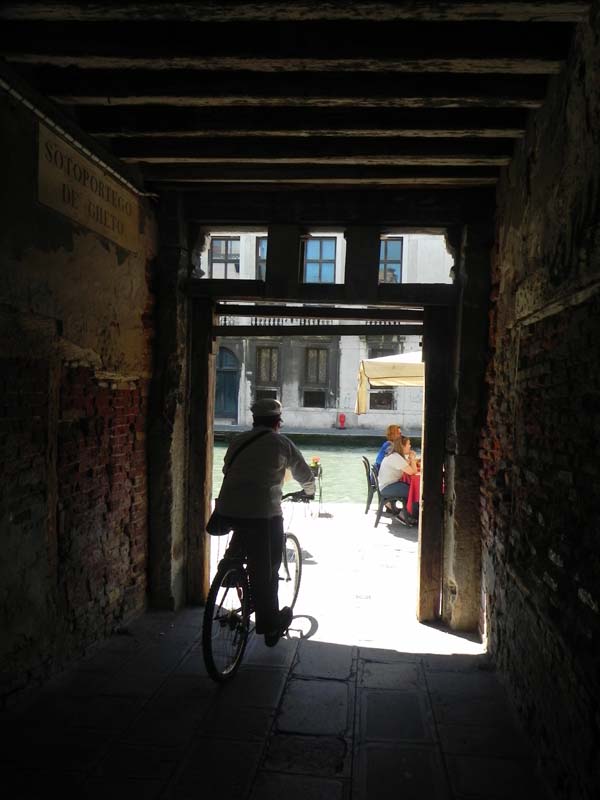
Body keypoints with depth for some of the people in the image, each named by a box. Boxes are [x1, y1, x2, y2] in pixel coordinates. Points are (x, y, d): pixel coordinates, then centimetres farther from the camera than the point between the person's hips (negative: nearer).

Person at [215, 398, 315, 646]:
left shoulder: (238, 440, 17)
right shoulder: (282, 443, 7)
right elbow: (305, 475, 17)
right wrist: (309, 491, 39)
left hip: (228, 509, 4)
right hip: (263, 512, -4)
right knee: (266, 569, 6)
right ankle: (269, 625, 15)